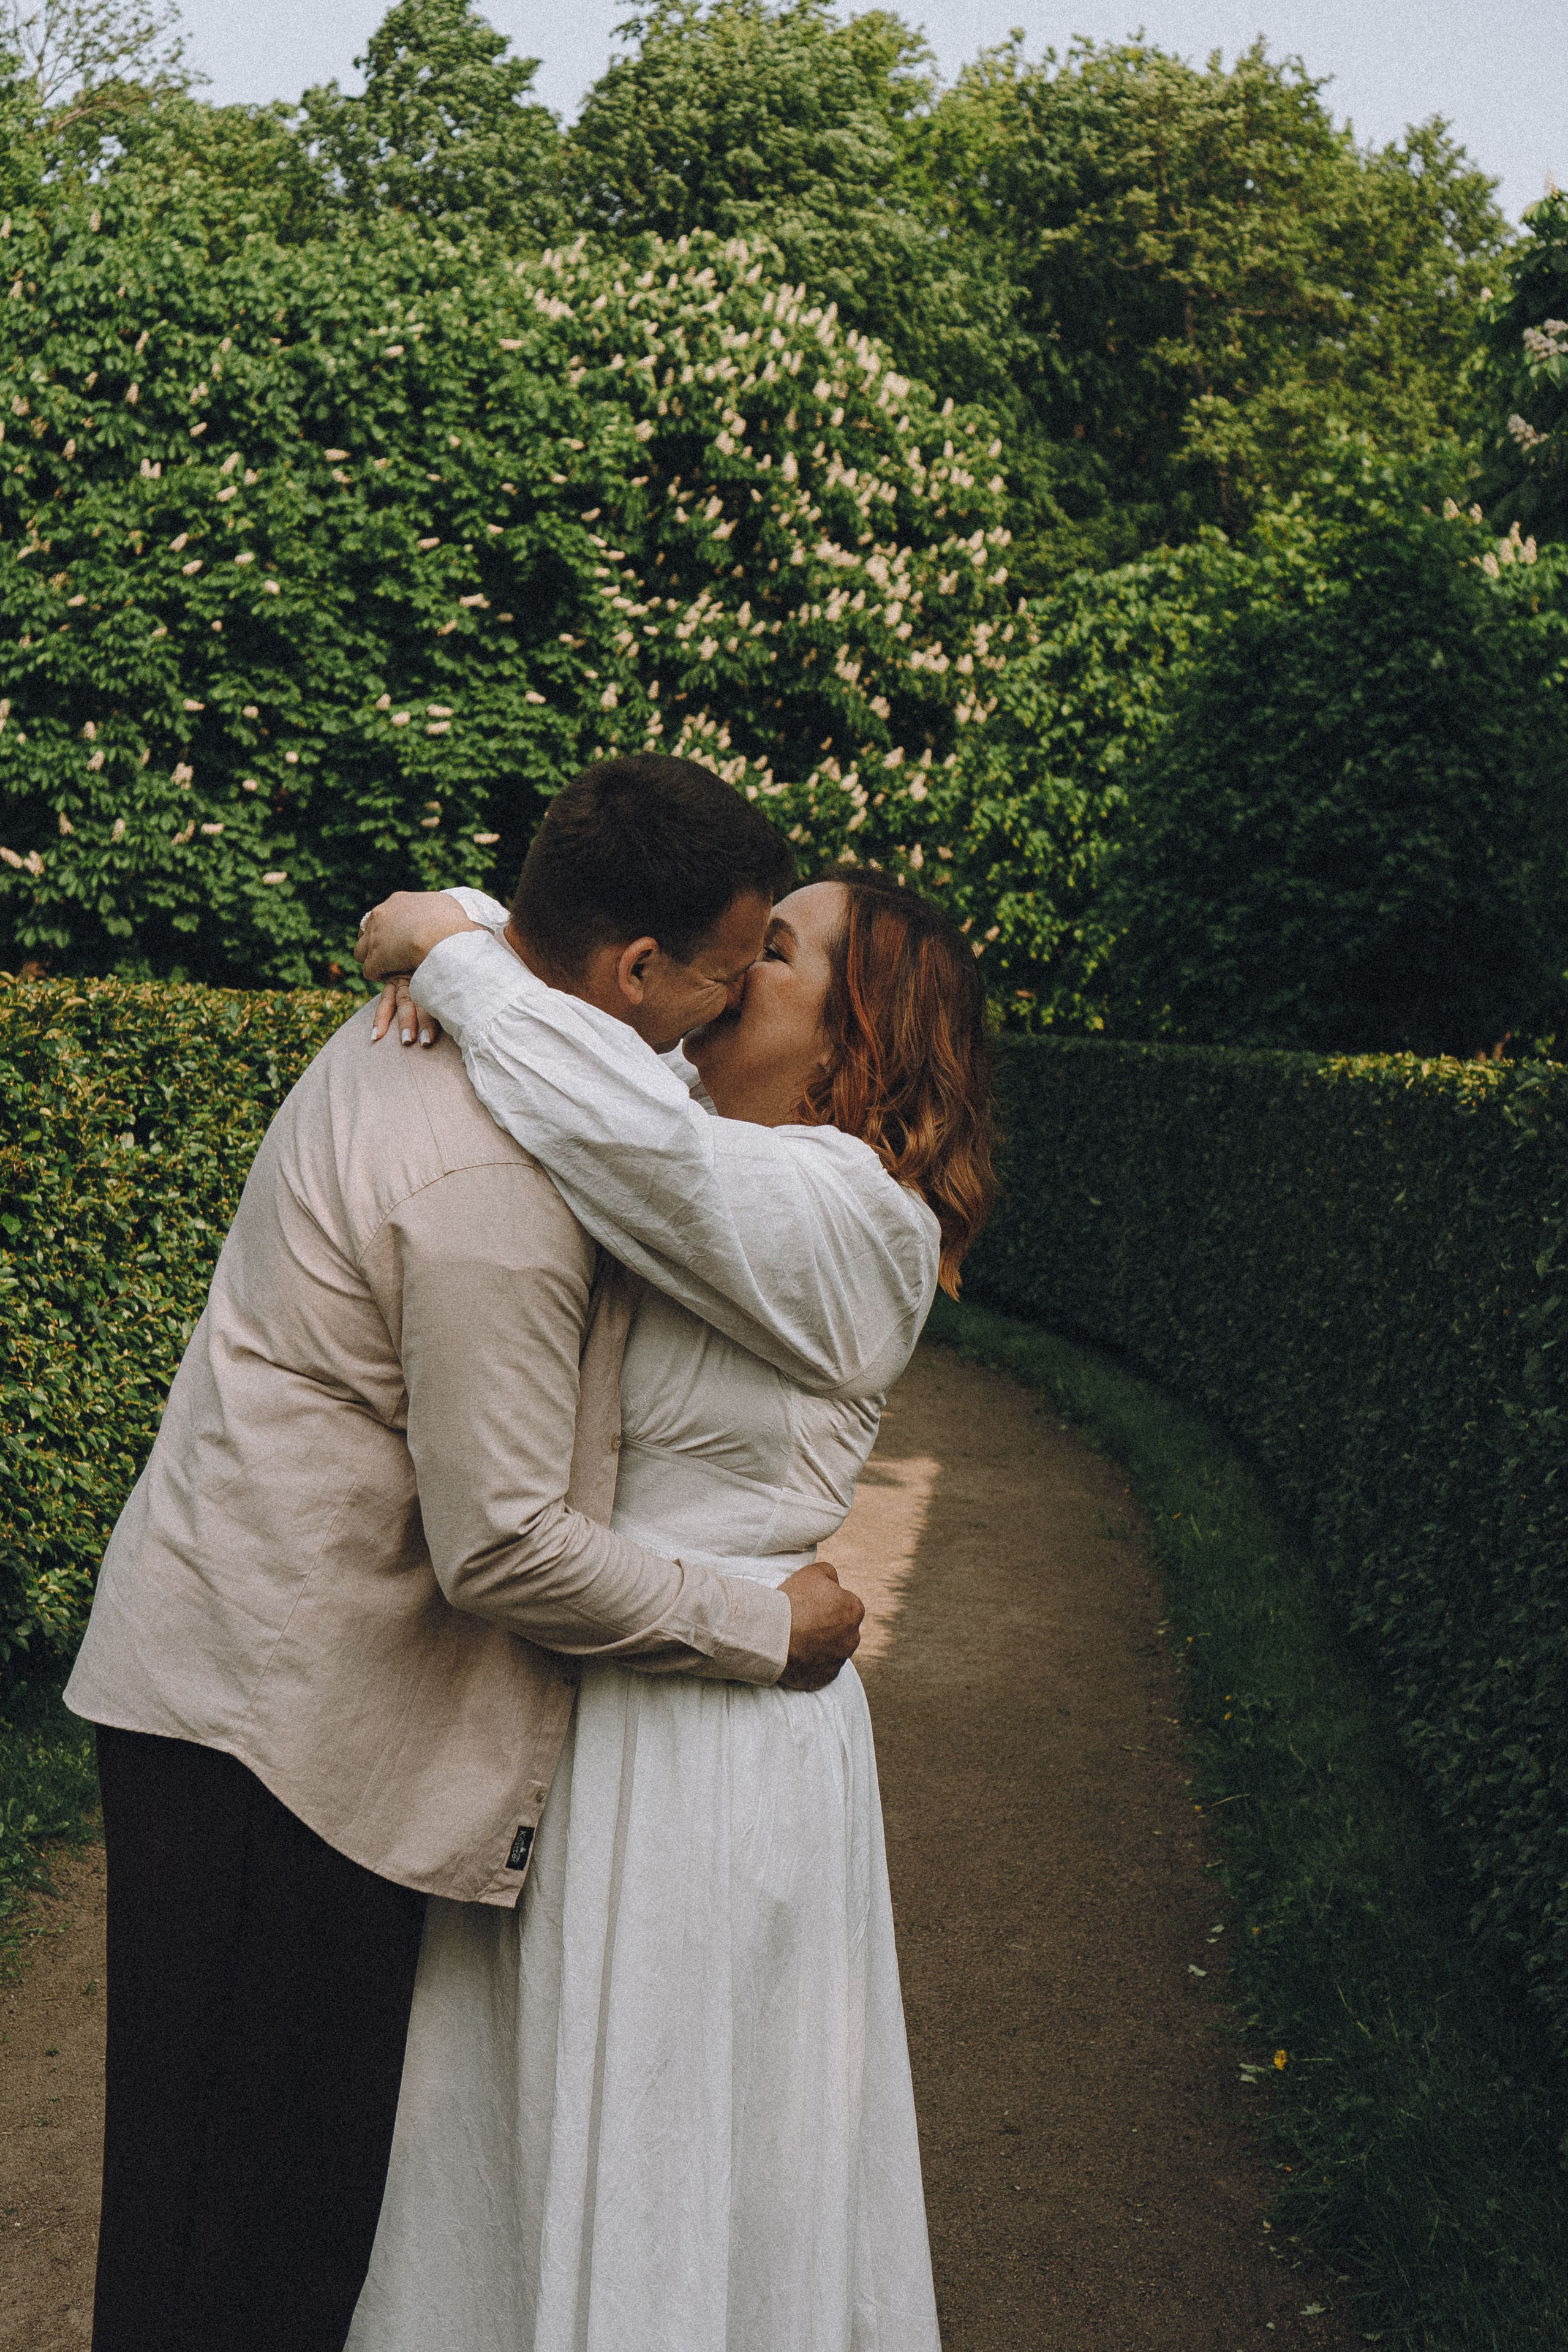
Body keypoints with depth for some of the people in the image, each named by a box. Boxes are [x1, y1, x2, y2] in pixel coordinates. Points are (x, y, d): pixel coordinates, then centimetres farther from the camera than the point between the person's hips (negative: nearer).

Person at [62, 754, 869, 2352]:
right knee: (253, 2197, 5)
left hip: (238, 1662, 10)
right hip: (275, 1711, -10)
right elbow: (507, 1546, -24)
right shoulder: (491, 1184, -26)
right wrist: (771, 1629, -13)